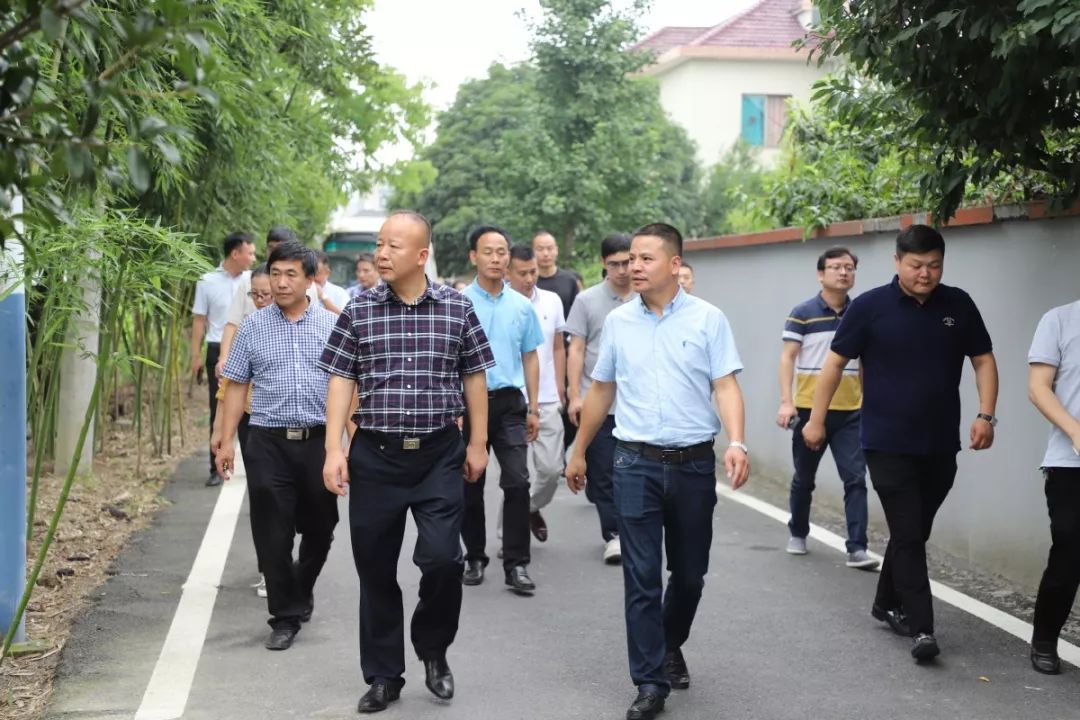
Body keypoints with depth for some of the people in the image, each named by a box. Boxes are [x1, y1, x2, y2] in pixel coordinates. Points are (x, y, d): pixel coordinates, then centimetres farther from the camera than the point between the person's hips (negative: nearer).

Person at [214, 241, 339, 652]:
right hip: (269, 443, 0)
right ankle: (286, 617, 9)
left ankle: (302, 589, 36)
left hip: (319, 439, 0)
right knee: (273, 534, -1)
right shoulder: (254, 327, 5)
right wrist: (226, 441, 3)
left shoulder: (332, 326, 4)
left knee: (319, 527, 11)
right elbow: (237, 386, 8)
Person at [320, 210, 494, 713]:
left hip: (440, 454, -1)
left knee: (441, 558, -12)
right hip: (374, 455, 1)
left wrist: (478, 443, 7)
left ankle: (433, 650, 17)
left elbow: (474, 377, 8)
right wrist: (334, 450, -7)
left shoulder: (457, 307, 0)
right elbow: (341, 381, 0)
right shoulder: (359, 310, 0)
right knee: (375, 570, 7)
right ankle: (383, 676, 22)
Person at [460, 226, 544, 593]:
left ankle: (516, 563, -1)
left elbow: (530, 357, 12)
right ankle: (475, 558, 22)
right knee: (470, 485, 9)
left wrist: (533, 409, 9)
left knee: (517, 483, -7)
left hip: (510, 401, 1)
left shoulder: (522, 306, 6)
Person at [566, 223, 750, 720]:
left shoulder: (708, 319, -2)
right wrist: (579, 452, 17)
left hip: (694, 462, -1)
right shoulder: (617, 321, 5)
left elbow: (726, 386, -7)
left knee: (689, 572, 12)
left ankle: (671, 647, 38)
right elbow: (601, 390, 14)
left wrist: (736, 443, -23)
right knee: (641, 576, -2)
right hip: (636, 463, 1)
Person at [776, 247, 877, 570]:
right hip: (810, 409, -2)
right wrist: (786, 402, -14)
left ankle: (857, 548, -8)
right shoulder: (803, 313, -4)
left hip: (851, 411, 2)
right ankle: (798, 533, 34)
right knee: (804, 479, 13)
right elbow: (788, 358, -5)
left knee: (855, 478, -8)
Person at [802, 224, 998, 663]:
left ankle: (887, 605, 32)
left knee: (914, 533, 14)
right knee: (908, 535, -8)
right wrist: (816, 420, -1)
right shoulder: (870, 306, -6)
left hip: (940, 446, 4)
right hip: (888, 445, -4)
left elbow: (984, 361, 9)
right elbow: (836, 362, -1)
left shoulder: (959, 306, 3)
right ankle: (921, 628, -8)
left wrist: (985, 416, -3)